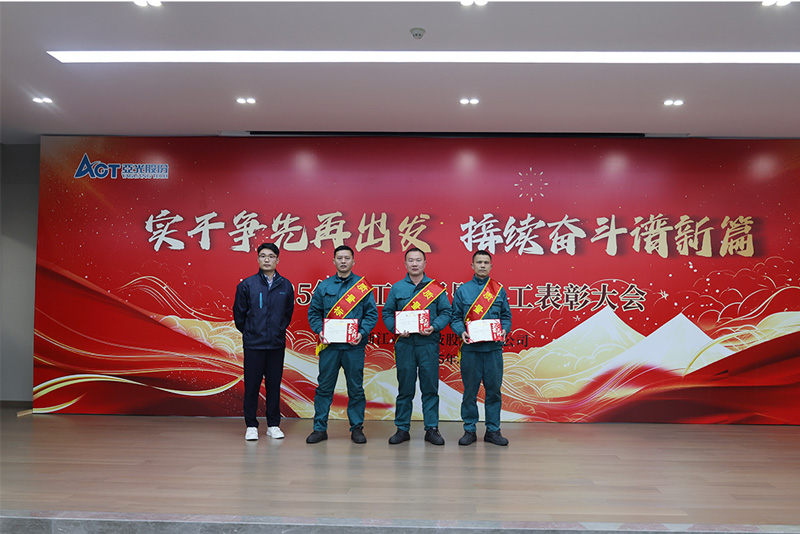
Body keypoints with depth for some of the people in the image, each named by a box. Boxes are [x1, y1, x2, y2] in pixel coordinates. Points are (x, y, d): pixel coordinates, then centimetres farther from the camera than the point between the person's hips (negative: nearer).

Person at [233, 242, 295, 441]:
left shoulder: (286, 286, 4)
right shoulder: (247, 284, -3)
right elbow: (239, 313, 5)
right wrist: (249, 332, 11)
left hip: (277, 344, 2)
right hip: (253, 345, -2)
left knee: (274, 385, 8)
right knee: (252, 386, 4)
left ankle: (273, 425, 19)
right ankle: (251, 426, 16)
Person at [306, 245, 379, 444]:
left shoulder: (363, 286, 4)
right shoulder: (323, 286, 9)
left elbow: (372, 313, 2)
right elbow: (313, 312, 11)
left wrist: (363, 333, -11)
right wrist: (320, 331, -5)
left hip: (354, 346, -1)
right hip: (329, 345, 1)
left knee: (356, 388, 6)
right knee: (324, 387, 5)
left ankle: (357, 428, 18)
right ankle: (320, 428, 16)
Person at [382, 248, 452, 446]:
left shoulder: (436, 287, 7)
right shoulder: (397, 288, 9)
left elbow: (446, 312, 6)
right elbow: (387, 313, 9)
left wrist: (434, 327, -11)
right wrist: (396, 329, -8)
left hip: (428, 343, 0)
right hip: (404, 343, 1)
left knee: (430, 388, 2)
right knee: (405, 388, 5)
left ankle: (432, 429, 12)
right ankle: (402, 429, 15)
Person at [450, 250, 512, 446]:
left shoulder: (499, 290, 10)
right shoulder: (462, 290, 6)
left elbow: (506, 316, 11)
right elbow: (455, 318, 6)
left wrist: (504, 330, -8)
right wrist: (461, 332, -12)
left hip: (494, 348, 1)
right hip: (470, 348, -1)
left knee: (494, 389, 5)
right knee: (470, 390, 3)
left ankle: (493, 430, 16)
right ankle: (469, 430, 15)